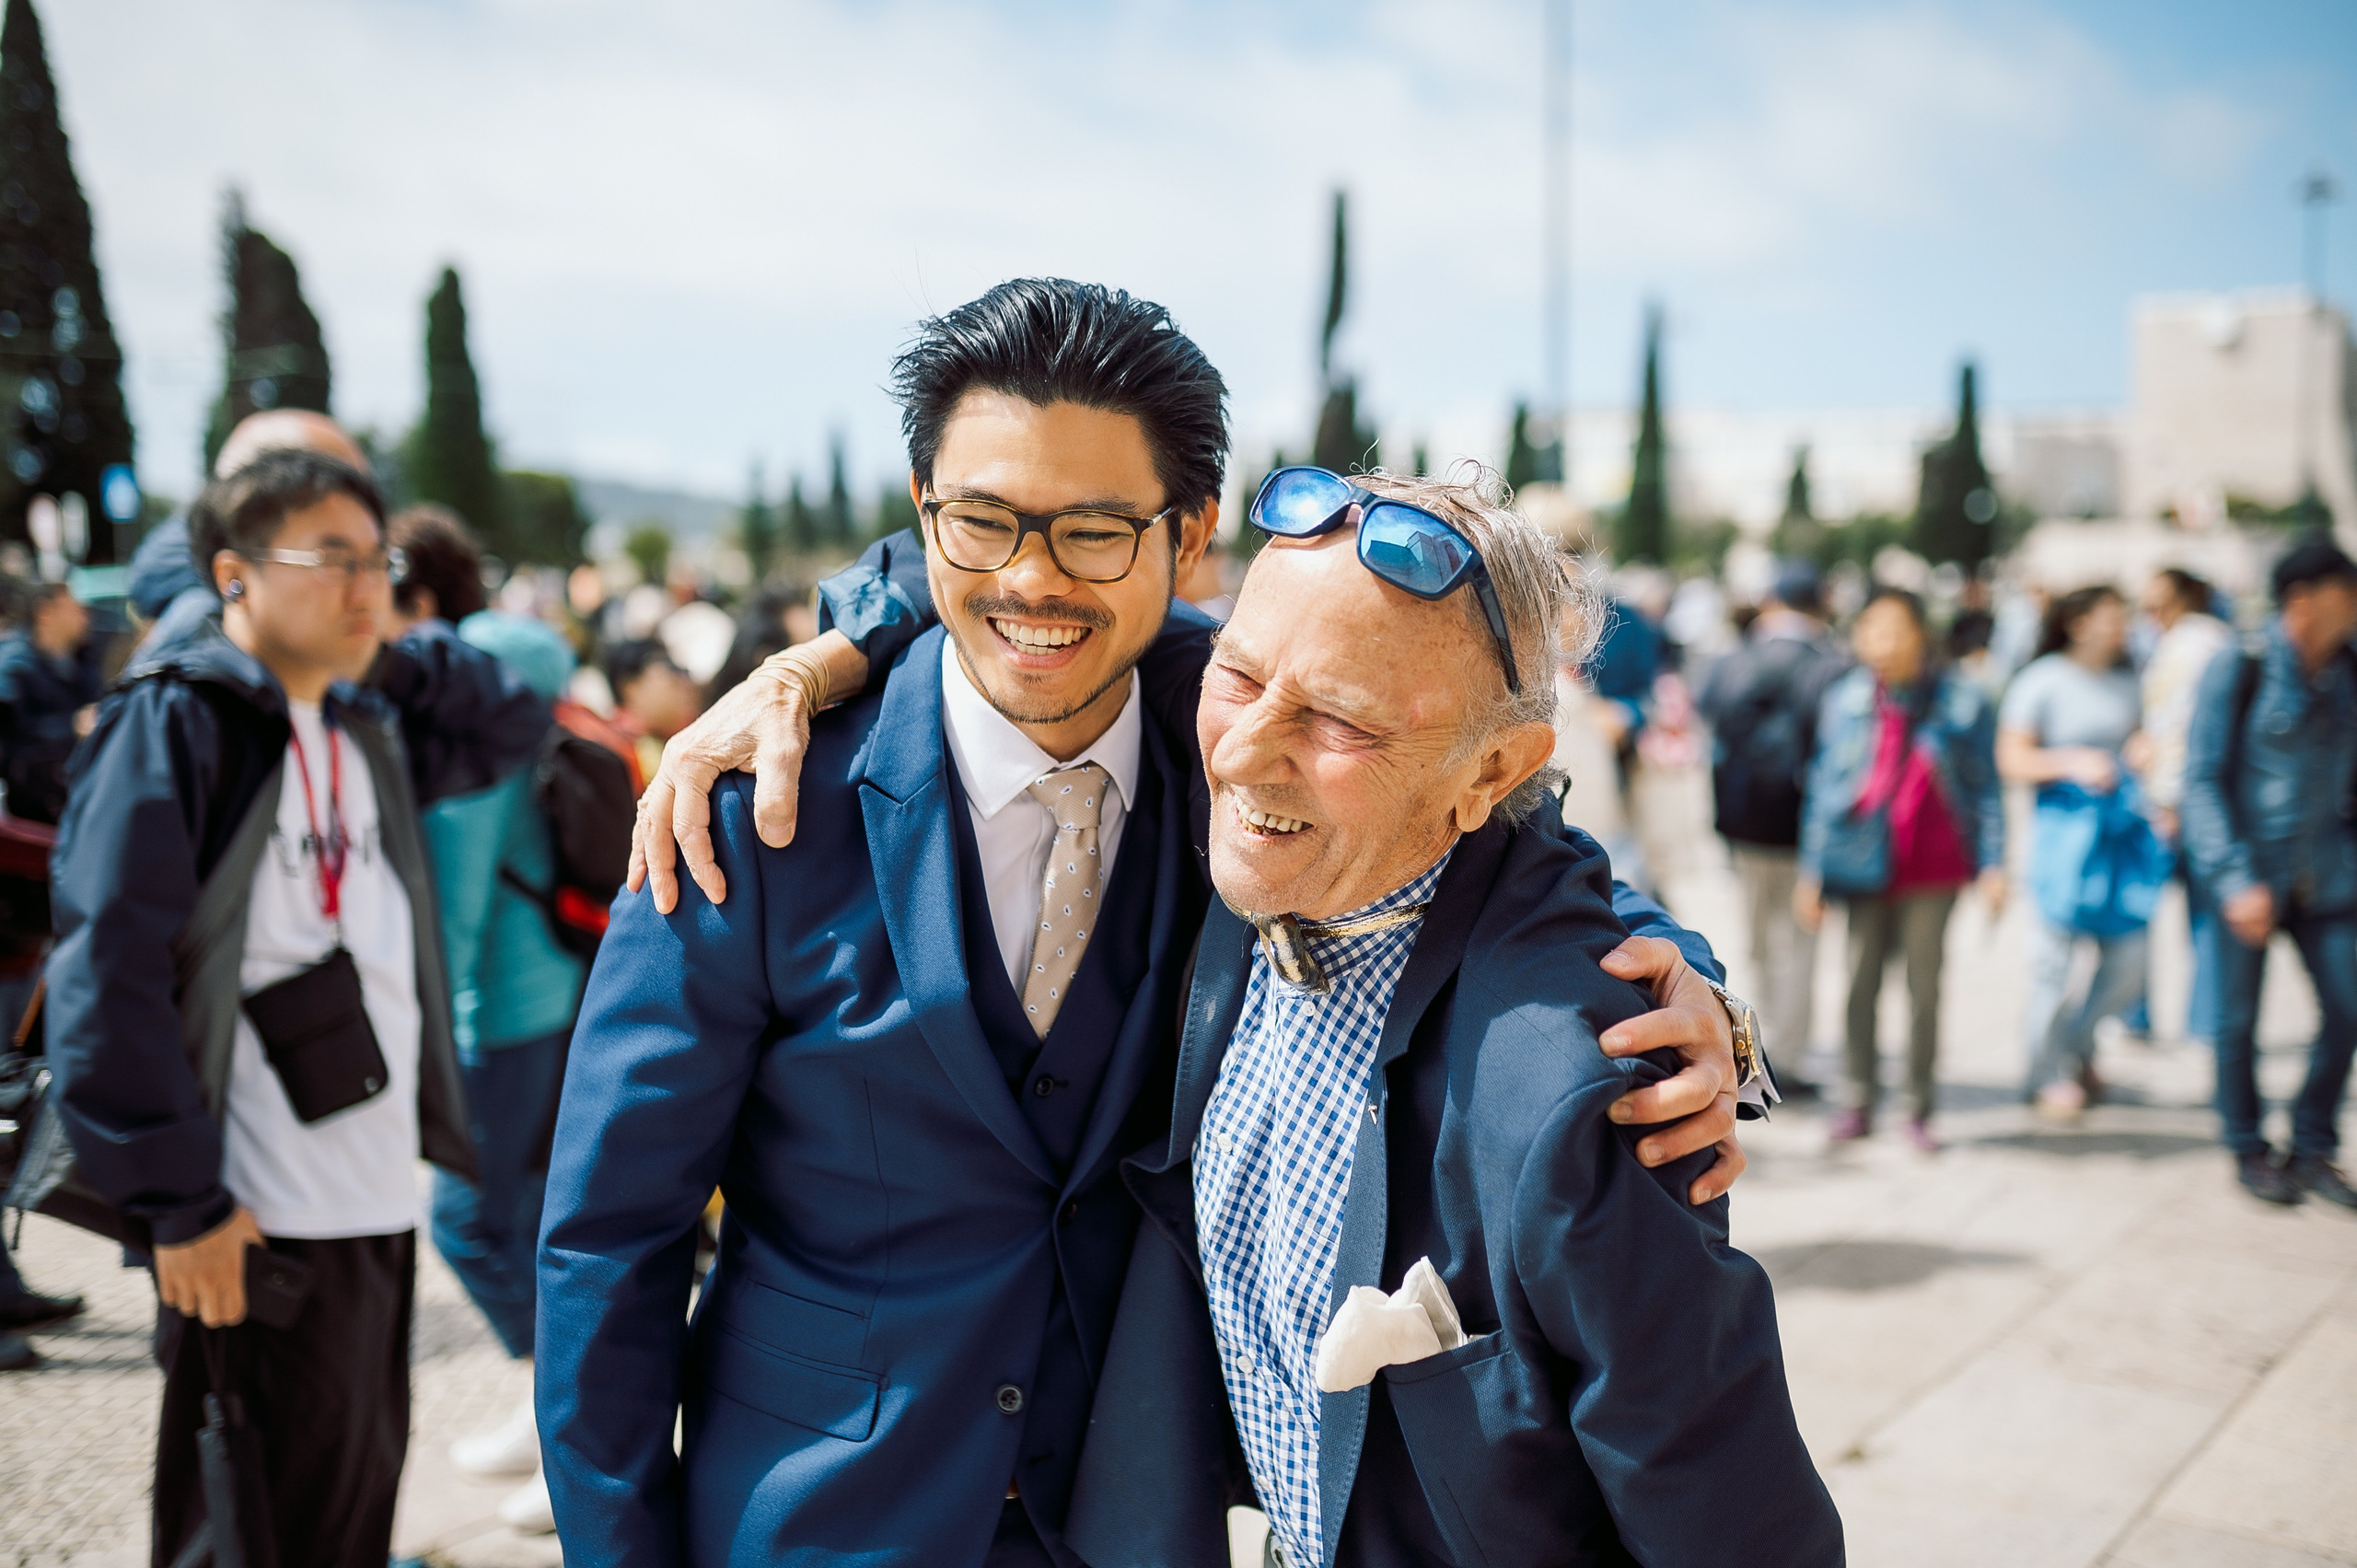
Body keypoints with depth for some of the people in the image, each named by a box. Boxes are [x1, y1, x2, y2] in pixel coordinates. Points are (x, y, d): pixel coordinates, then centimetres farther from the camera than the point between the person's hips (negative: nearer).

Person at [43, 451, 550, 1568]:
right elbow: (107, 974, -16)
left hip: (380, 1205, 8)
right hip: (256, 1227, -7)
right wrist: (177, 1203, -18)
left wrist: (396, 656, 8)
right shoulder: (174, 722, -10)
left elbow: (512, 724, 25)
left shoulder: (367, 730, 13)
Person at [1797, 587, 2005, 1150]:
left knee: (1925, 987, 3)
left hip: (1934, 868, -1)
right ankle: (1857, 1102, 14)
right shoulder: (1844, 701, 3)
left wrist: (1992, 865, -1)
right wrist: (1811, 872, 6)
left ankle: (1920, 1109, 14)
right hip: (1865, 866, 1)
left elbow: (1984, 787, 5)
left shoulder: (1960, 702, -1)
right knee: (1861, 983, 2)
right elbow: (1823, 787, 8)